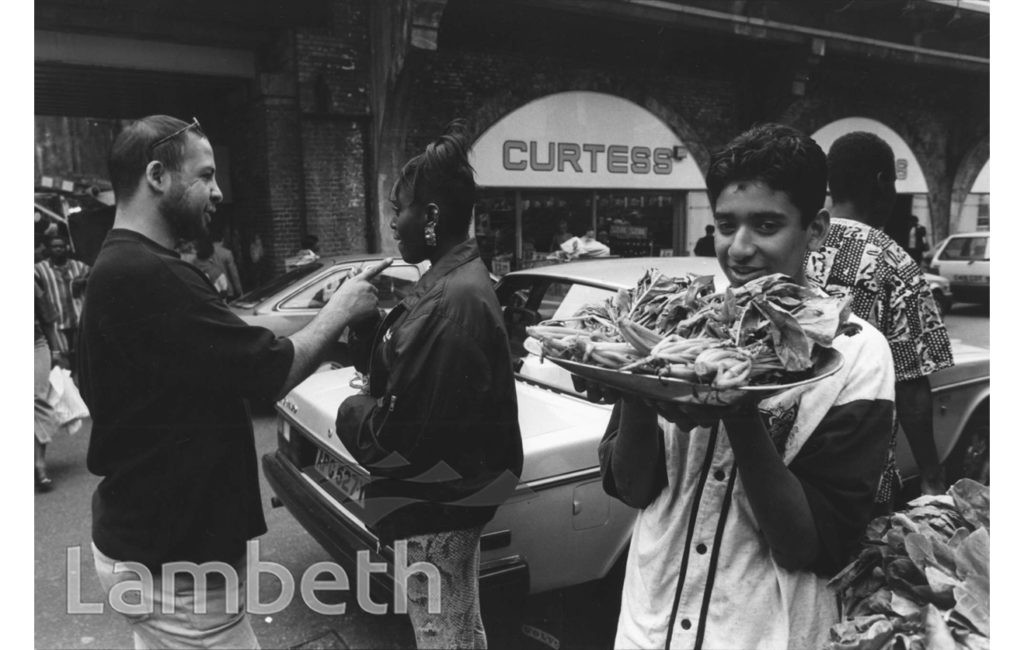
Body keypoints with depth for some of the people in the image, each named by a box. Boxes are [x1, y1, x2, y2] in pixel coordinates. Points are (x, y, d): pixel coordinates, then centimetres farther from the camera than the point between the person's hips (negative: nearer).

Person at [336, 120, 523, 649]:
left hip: (436, 502, -10)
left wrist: (351, 412, -8)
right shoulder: (452, 279, 6)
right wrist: (362, 330, -4)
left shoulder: (454, 300, -27)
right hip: (447, 494, 10)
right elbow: (402, 370, 10)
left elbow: (404, 430, -26)